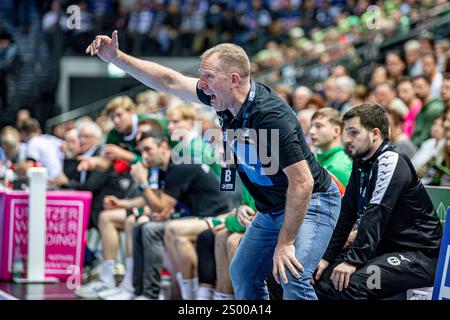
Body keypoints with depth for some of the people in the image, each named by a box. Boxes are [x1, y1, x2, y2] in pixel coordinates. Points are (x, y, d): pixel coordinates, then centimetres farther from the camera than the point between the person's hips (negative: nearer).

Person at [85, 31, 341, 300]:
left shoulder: (272, 117, -31)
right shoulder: (225, 99, -7)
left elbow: (302, 182, -31)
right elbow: (170, 81, 4)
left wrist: (285, 243, -30)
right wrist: (116, 57, -1)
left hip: (310, 203, -9)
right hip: (272, 208, 9)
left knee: (293, 277, -26)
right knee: (243, 274, 14)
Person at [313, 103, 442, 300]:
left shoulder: (390, 162, -16)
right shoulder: (361, 164, 12)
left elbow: (375, 216, -25)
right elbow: (347, 214, 10)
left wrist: (353, 260, -29)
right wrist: (328, 258, 5)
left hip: (420, 255, -9)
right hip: (387, 248, 9)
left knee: (350, 283, -29)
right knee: (324, 277, -1)